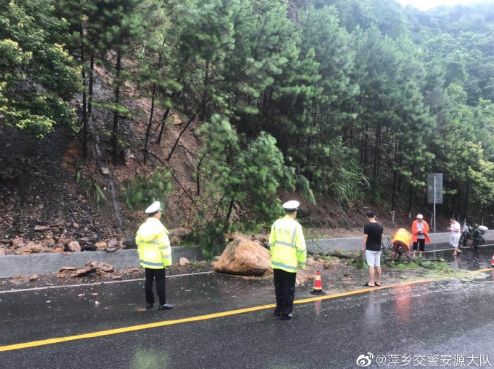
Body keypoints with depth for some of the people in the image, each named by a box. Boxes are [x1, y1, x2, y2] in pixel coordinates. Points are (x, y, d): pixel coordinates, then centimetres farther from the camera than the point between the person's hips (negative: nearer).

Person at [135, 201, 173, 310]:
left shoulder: (143, 227, 2)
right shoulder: (159, 228, -19)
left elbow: (139, 242, 9)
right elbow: (164, 246, -19)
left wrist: (141, 257, 18)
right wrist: (167, 261, -11)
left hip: (147, 260, 7)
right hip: (158, 261, -7)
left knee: (149, 281, 13)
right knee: (160, 282, 2)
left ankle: (149, 302, 22)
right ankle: (162, 304, 9)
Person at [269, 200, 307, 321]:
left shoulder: (276, 224, -1)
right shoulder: (296, 226, -14)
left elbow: (271, 243, 4)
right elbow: (301, 247, -14)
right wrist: (302, 262, -3)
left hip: (277, 261, 5)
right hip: (290, 263, -4)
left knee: (279, 287, 17)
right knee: (289, 288, 7)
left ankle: (279, 308, 29)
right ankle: (286, 313, 12)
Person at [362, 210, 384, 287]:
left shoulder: (367, 226, -14)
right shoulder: (380, 226, 5)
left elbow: (365, 238, -14)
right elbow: (381, 237, 13)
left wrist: (363, 247, -6)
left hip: (370, 249, -6)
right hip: (378, 248, 6)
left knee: (371, 265, -5)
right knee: (378, 265, 10)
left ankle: (371, 282, -4)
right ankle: (378, 282, 15)